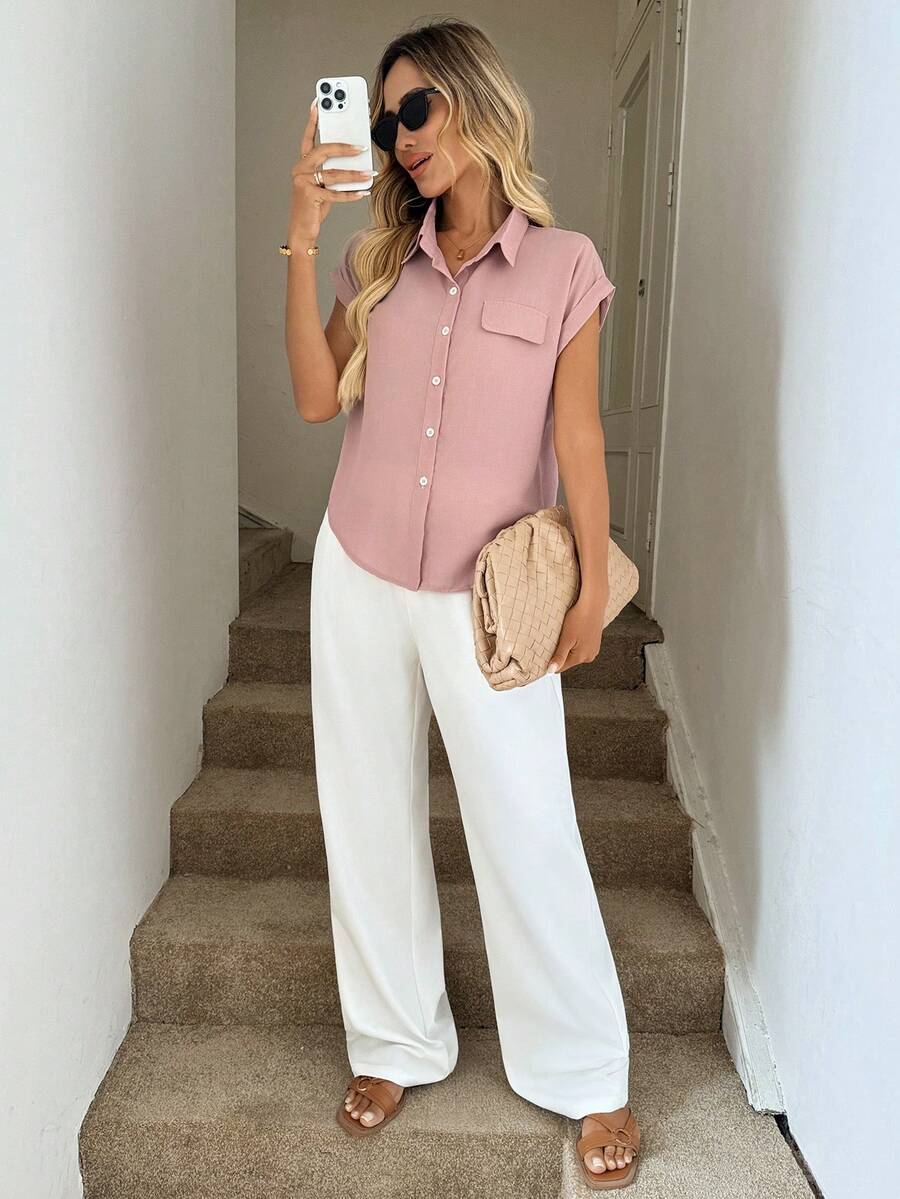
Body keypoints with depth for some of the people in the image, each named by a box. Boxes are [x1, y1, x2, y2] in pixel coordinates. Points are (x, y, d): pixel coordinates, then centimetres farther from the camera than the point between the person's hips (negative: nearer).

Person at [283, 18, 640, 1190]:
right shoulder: (375, 260, 7)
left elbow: (577, 435, -2)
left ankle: (588, 1076, 21)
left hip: (487, 598, -4)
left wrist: (592, 582, -4)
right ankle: (398, 1044, 30)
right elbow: (316, 397, -4)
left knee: (527, 836, 0)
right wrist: (300, 242, -8)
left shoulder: (564, 264, -2)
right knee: (371, 818, 11)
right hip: (359, 580, 4)